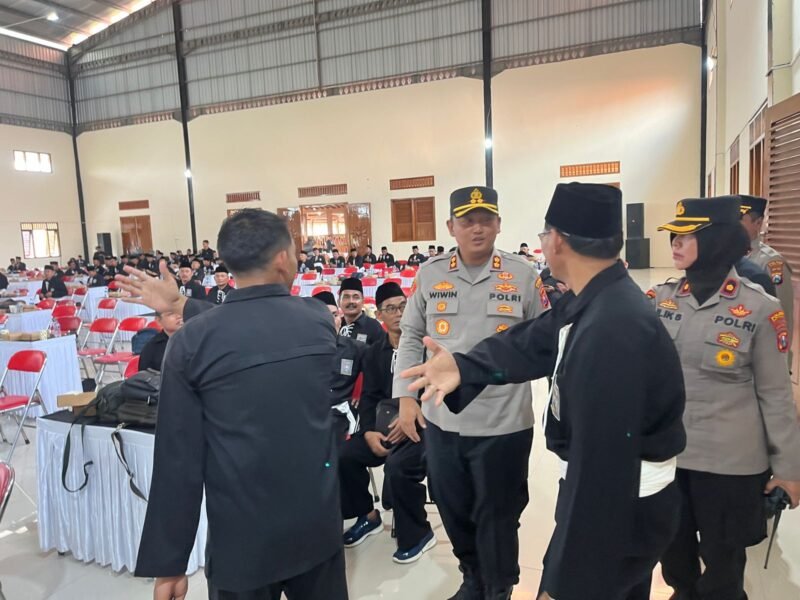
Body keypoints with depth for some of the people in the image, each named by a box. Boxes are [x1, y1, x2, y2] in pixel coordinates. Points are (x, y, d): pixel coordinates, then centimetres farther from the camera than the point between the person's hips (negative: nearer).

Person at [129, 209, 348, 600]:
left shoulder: (191, 340, -13)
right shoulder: (319, 319, -6)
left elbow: (177, 460, -11)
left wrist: (168, 562, -2)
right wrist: (182, 305, 17)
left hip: (240, 534, -2)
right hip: (317, 523, 3)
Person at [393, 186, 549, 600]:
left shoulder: (523, 276, -4)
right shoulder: (430, 274, 1)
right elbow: (411, 337, 7)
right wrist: (406, 396, 1)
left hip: (503, 423, -2)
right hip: (441, 420, 3)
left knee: (497, 515, 13)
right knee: (453, 510, 20)